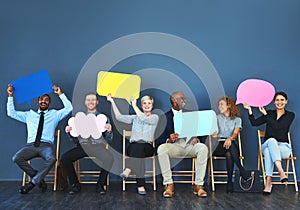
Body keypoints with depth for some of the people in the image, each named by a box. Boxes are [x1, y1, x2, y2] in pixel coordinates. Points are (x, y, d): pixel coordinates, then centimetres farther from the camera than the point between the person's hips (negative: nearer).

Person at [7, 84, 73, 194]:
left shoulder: (55, 114, 19)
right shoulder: (29, 115, 25)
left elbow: (69, 108, 7)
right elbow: (11, 113, 22)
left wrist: (60, 94, 4)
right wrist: (10, 96, 14)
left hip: (46, 145, -2)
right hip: (31, 145, 2)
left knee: (51, 159, -36)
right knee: (16, 158, -28)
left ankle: (33, 182, -18)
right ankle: (39, 179, -12)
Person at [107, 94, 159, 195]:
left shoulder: (155, 117, 11)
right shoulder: (135, 117, 21)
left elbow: (144, 119, -10)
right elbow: (119, 117, 14)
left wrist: (134, 105, -5)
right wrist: (112, 101, 13)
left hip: (147, 147, -1)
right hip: (133, 146, 1)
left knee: (139, 147, -37)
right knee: (137, 147, -36)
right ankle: (140, 185, -42)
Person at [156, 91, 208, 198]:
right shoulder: (165, 117, 8)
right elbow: (160, 138, 2)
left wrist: (196, 138, -10)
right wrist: (169, 140, -21)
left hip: (189, 144, 2)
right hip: (173, 145, -2)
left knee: (203, 148, -29)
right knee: (161, 148, -34)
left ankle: (198, 185, -24)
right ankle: (169, 185, -24)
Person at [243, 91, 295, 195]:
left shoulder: (290, 115, 4)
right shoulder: (270, 113, 12)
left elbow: (277, 126, -14)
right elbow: (254, 123, -1)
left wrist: (265, 114, -10)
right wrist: (249, 109, -10)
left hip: (284, 147, -1)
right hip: (267, 144, 2)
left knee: (269, 150, -37)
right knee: (272, 140, -38)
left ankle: (268, 181, -44)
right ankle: (281, 171, -48)